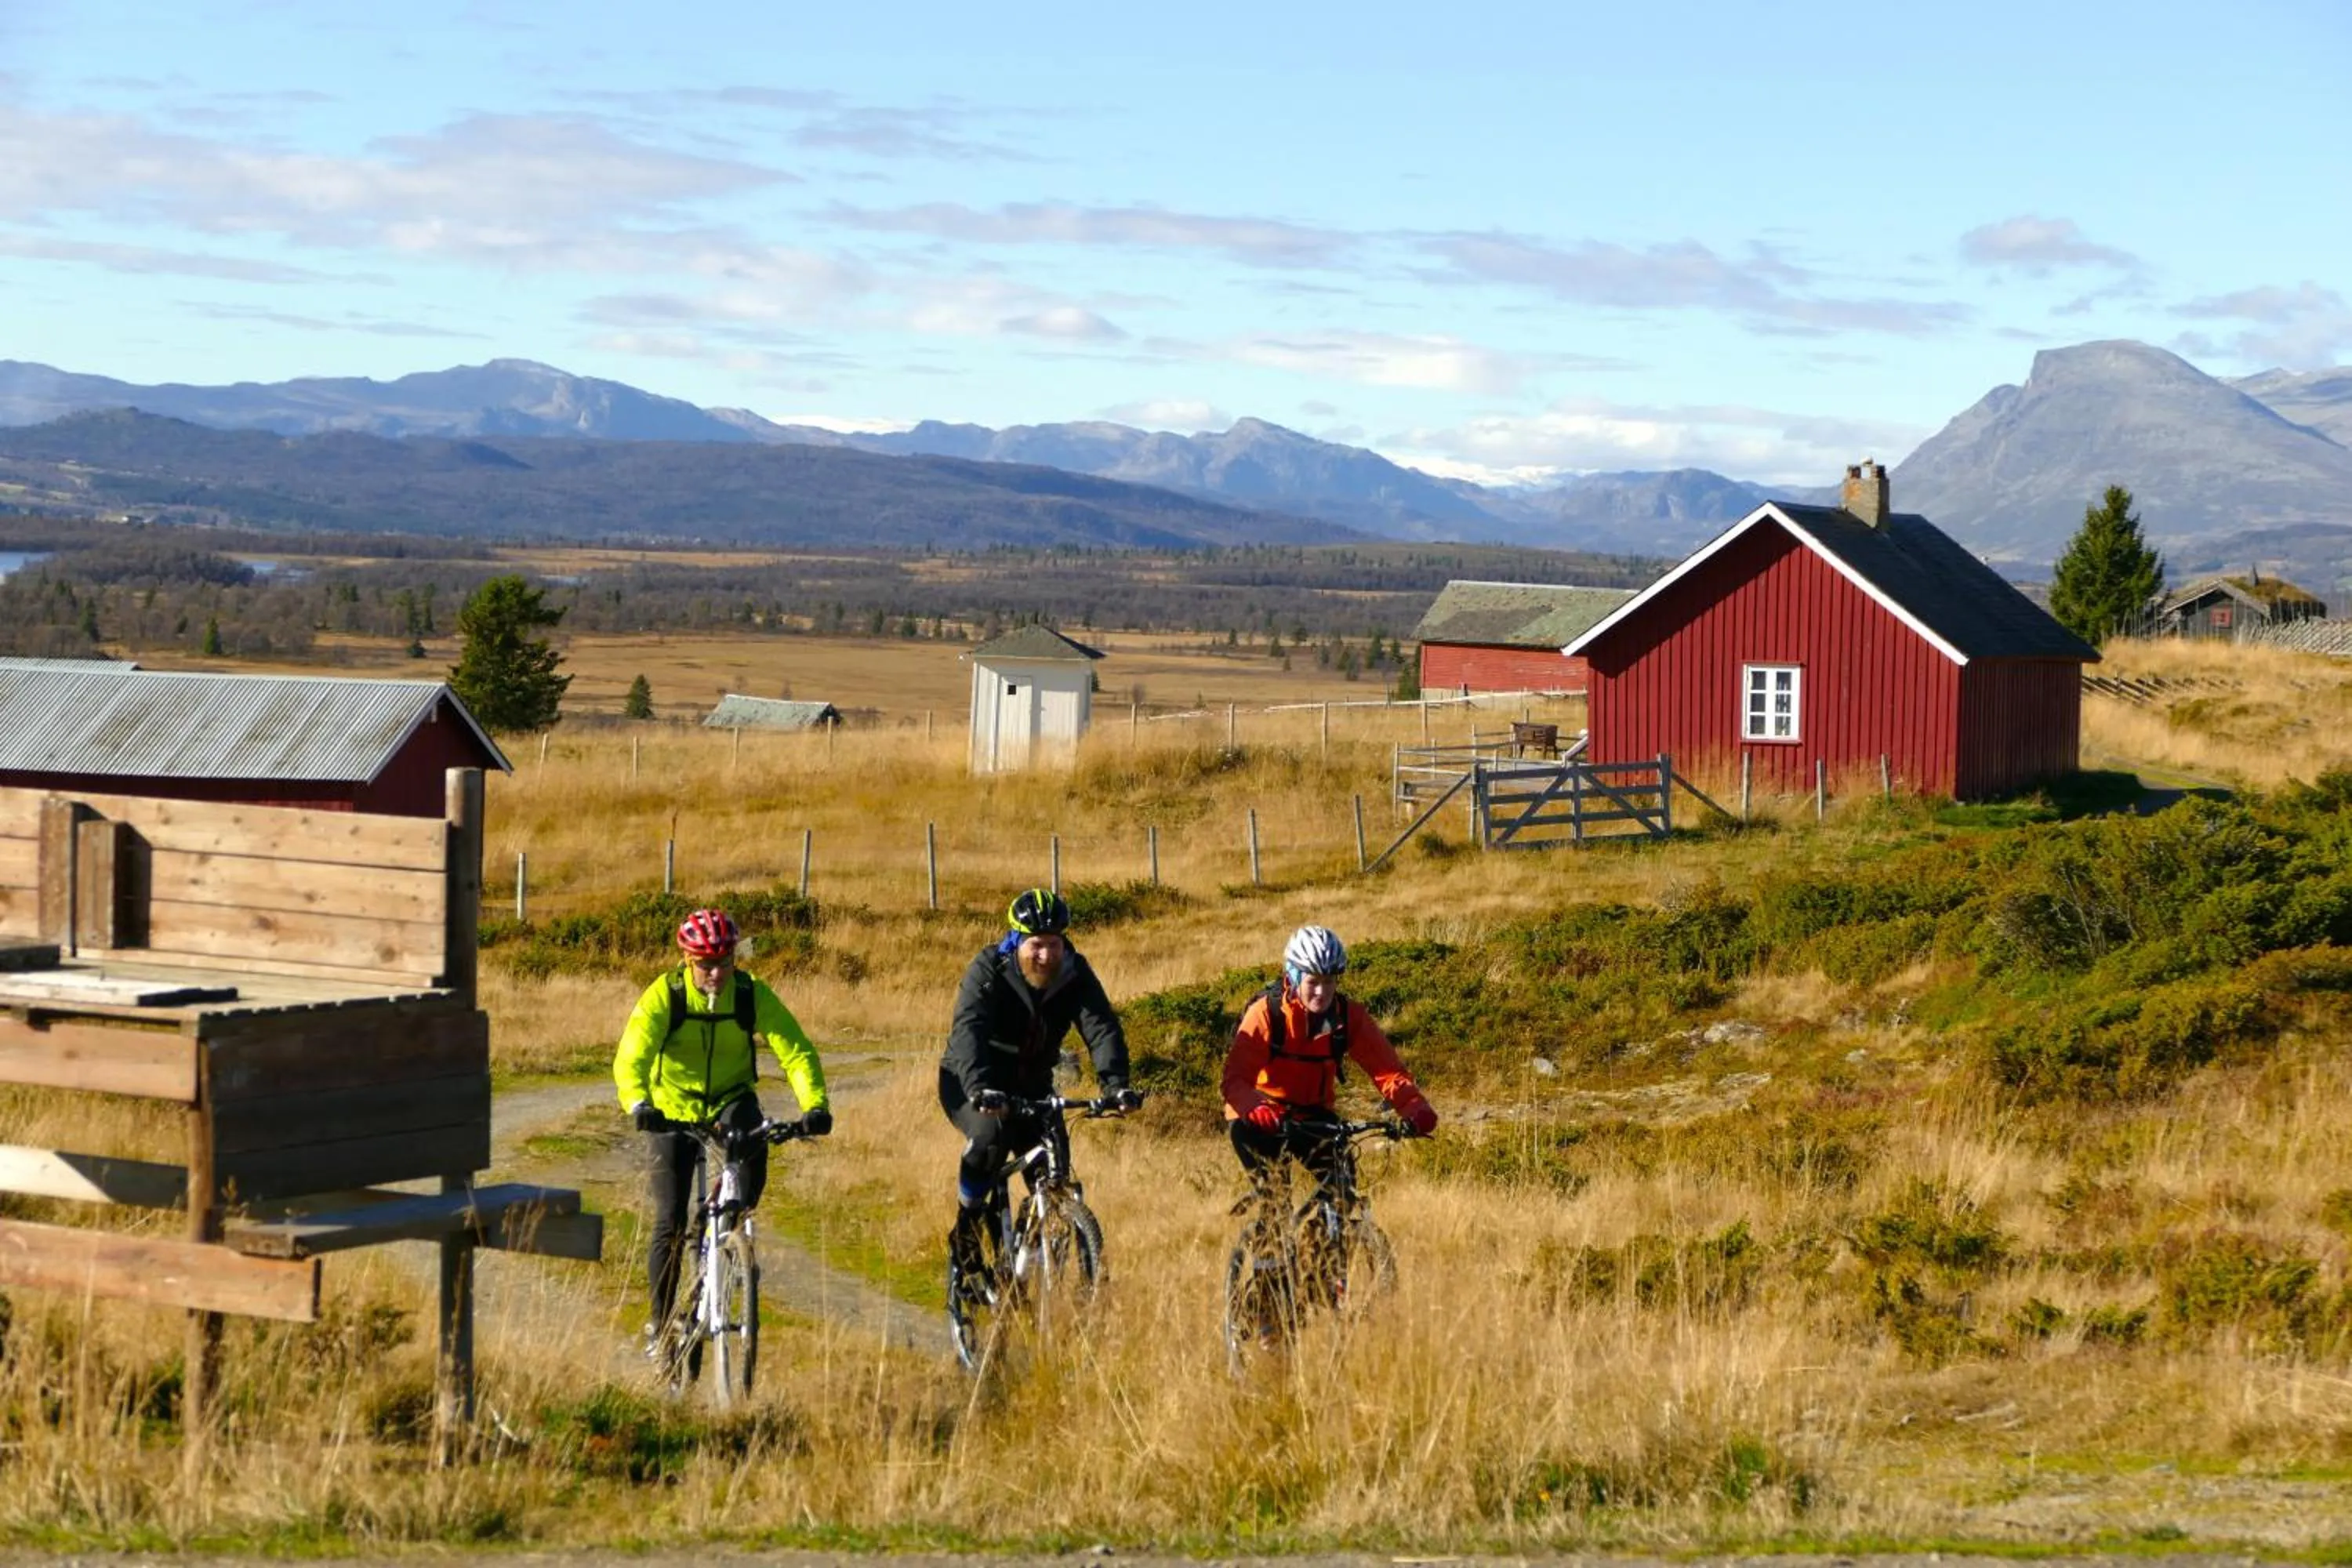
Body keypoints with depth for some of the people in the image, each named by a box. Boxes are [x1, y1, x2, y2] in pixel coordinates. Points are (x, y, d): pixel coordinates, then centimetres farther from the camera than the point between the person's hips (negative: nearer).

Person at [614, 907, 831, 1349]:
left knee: (751, 1143, -35)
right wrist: (638, 1105, -50)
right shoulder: (664, 995, -19)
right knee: (670, 1223, -7)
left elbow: (796, 1051, -21)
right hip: (674, 1109, -1)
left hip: (731, 1100, 1)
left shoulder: (753, 994, -16)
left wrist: (815, 1104, -39)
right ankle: (660, 1322, 10)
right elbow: (630, 1058, -30)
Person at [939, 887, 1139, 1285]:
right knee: (991, 1134, -34)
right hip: (971, 1086, -4)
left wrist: (1115, 1084, -43)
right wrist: (980, 1088, -54)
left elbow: (1101, 1028, -24)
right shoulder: (988, 971, -22)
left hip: (1030, 1086, 4)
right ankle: (965, 1230, -13)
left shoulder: (1075, 974, -12)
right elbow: (968, 1031, -36)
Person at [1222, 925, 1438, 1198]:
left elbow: (1387, 1069, -19)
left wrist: (1416, 1108, -39)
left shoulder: (1349, 1016, -13)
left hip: (1313, 1115, 3)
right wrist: (1257, 1111, -52)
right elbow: (1236, 1080, -30)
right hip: (1263, 1120, -3)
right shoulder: (1266, 1013, -22)